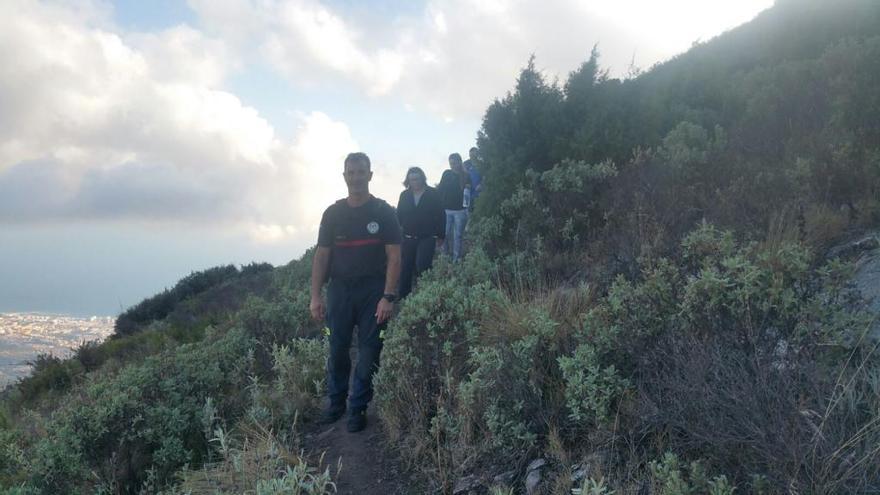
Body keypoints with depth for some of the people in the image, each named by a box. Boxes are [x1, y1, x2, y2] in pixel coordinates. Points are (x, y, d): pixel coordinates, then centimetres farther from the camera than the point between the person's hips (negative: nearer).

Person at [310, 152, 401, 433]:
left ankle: (358, 409, 16)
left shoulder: (383, 212, -1)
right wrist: (315, 296, -1)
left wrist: (388, 297, -12)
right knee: (337, 351, 6)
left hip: (373, 290, -2)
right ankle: (336, 403, 25)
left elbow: (394, 257, -4)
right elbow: (322, 255, 6)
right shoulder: (333, 214, 5)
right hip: (340, 289, 2)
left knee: (369, 353, 2)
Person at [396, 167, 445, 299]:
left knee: (422, 267, -14)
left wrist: (440, 236, -1)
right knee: (405, 268, 8)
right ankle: (403, 295, 19)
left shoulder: (432, 194, -3)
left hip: (427, 238, -3)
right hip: (408, 238, 3)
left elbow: (441, 216, -1)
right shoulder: (404, 195, 5)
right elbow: (399, 215, 8)